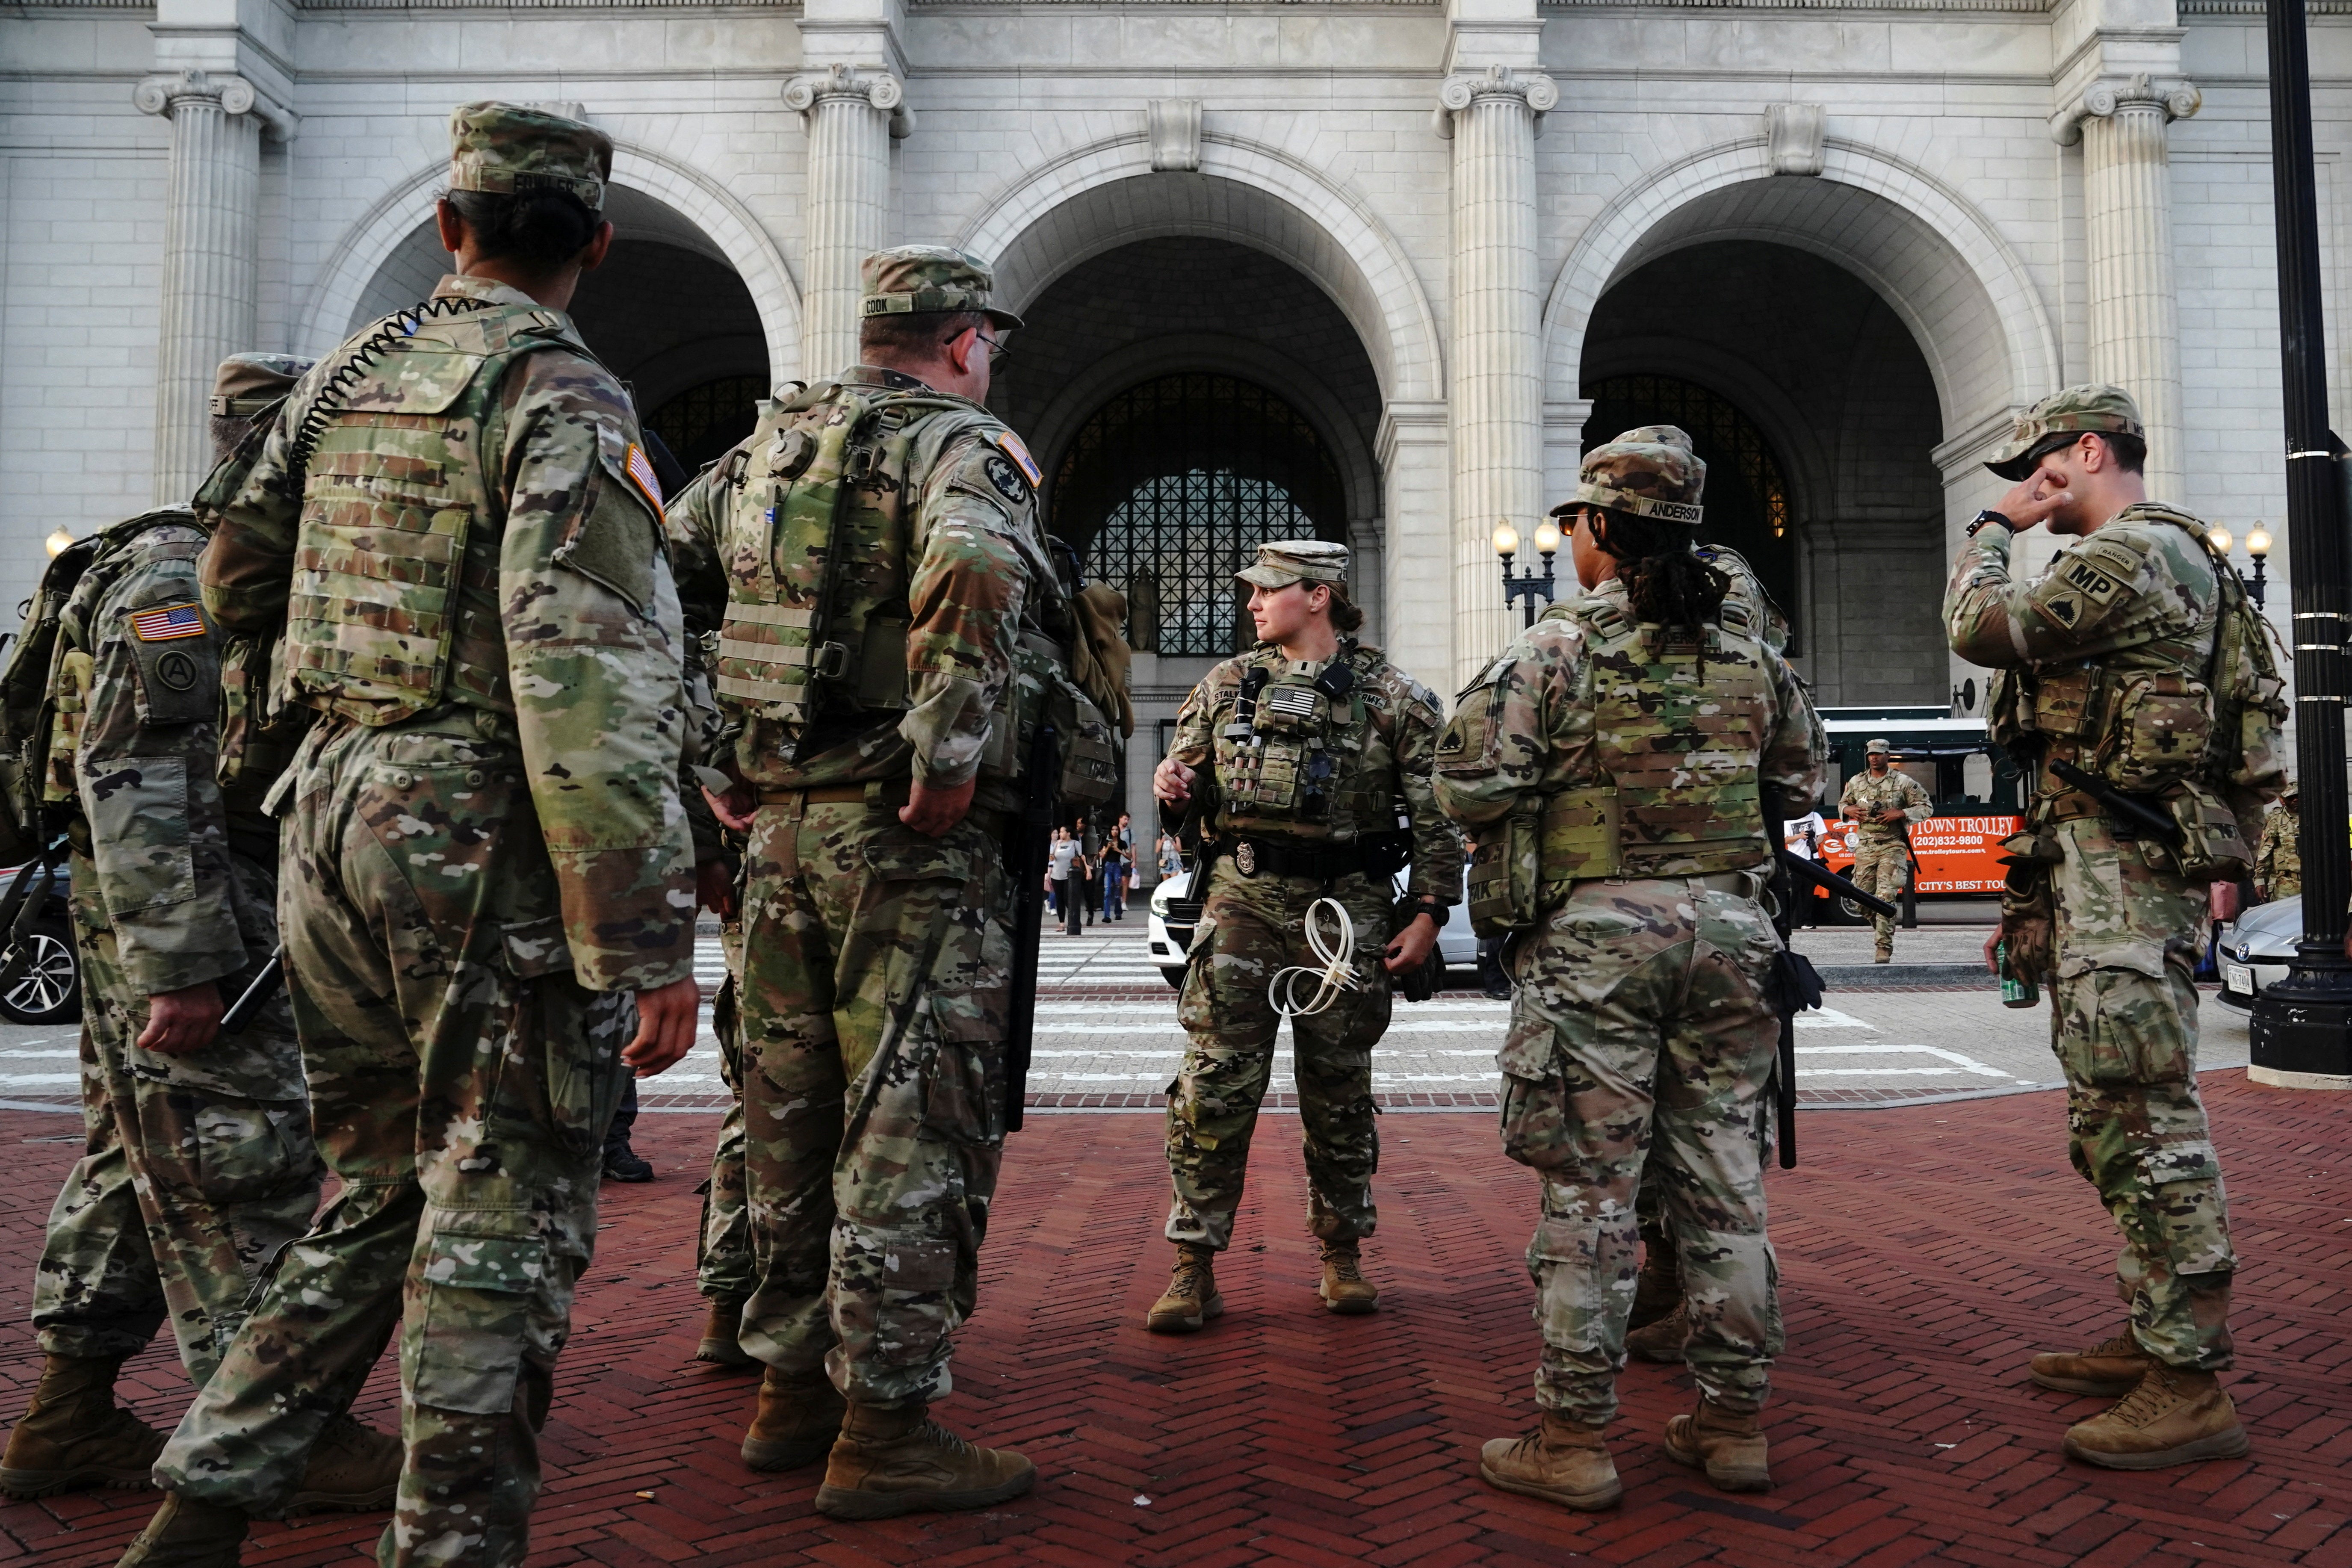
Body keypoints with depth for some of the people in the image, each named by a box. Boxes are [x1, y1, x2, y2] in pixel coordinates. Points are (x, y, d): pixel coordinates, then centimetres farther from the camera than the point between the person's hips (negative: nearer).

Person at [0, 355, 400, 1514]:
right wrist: (181, 968, -25)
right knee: (240, 1167, -5)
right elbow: (136, 780, -23)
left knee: (137, 1153, 15)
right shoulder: (178, 578, -15)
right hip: (186, 930, -10)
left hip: (216, 919, 10)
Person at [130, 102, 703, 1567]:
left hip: (331, 803, 8)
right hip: (484, 836, -8)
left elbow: (235, 581, 23)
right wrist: (650, 941, -21)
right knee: (505, 1218, 2)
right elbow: (594, 684, -21)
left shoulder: (344, 376, 13)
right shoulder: (563, 397, -11)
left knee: (382, 1188, 20)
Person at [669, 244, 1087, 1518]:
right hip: (908, 839, -7)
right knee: (912, 1127, 0)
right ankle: (886, 1428, 7)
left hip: (779, 827, 8)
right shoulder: (961, 445, -7)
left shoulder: (765, 448, 16)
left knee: (794, 1116, 15)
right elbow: (972, 576, -30)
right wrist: (950, 763, -22)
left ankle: (792, 1388, 27)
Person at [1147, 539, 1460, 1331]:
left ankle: (1342, 1255, 24)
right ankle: (1194, 1266, 3)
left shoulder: (1394, 697, 2)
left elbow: (1436, 813, 1)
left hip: (1347, 907, -2)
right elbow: (1190, 776, 19)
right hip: (1241, 895, 2)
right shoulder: (1226, 685, 11)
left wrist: (1429, 911, -5)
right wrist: (1175, 784, -5)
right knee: (1214, 1081, -4)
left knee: (1339, 1087, 9)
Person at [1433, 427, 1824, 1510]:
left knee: (1589, 1186, 1)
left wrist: (1544, 794, 9)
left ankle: (1573, 1441, 7)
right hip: (1728, 925, 5)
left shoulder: (1556, 648, -7)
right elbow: (1801, 780, 19)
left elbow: (1469, 790, -11)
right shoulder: (1750, 658, 8)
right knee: (1724, 1179, 11)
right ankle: (1733, 1422, 21)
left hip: (1596, 931, -4)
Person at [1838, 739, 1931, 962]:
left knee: (1886, 898, -13)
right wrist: (1849, 810, 1)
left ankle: (1884, 949, -10)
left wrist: (1900, 813, -13)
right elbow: (1842, 804, 25)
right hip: (1865, 847, 4)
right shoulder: (1856, 782, 11)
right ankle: (1883, 931, 30)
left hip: (1892, 847, -4)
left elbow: (1927, 807, 1)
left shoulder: (1903, 782, 0)